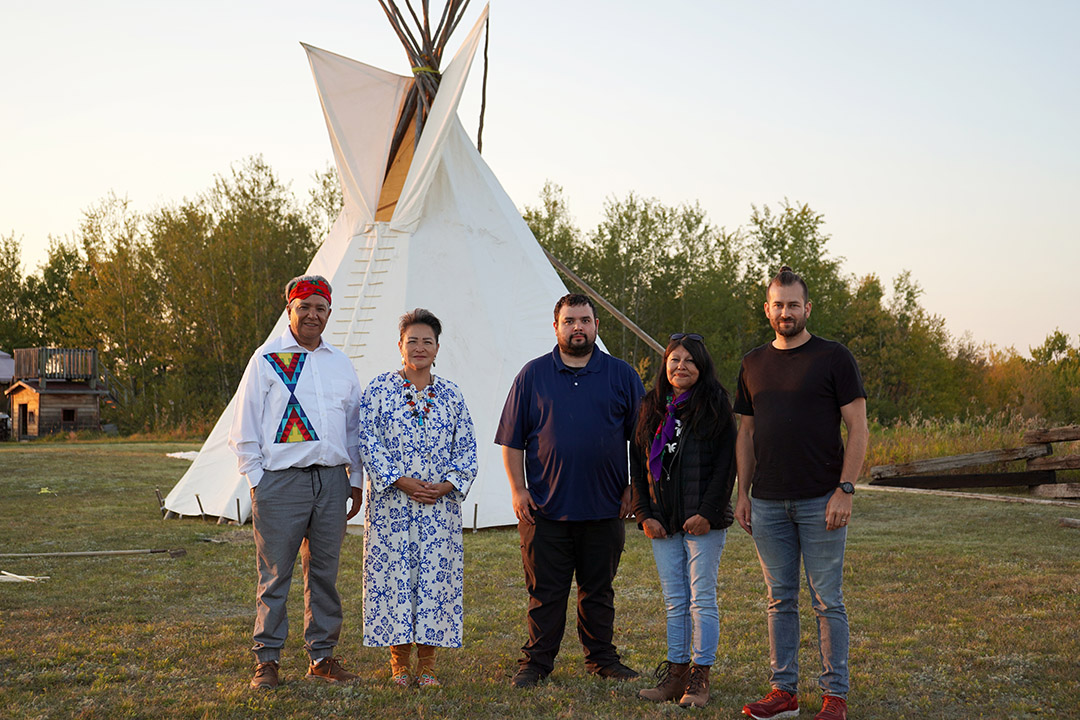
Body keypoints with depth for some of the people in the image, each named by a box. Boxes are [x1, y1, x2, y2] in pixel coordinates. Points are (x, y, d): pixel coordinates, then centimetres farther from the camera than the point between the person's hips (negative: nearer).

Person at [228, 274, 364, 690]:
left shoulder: (340, 364, 15)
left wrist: (356, 480, 14)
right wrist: (257, 480, -4)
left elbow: (354, 426, 21)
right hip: (281, 480, -4)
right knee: (274, 574, 0)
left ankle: (322, 656, 18)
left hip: (332, 480, 4)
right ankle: (267, 660, 10)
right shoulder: (267, 359, 3)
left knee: (324, 573, 9)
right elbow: (245, 429, 2)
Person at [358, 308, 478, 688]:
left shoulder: (450, 394, 9)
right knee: (393, 571, -1)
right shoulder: (380, 389, 2)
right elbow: (368, 441, -5)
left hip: (440, 503, 2)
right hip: (391, 502, -2)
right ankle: (400, 662, 11)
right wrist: (400, 480, -13)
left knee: (436, 572, 1)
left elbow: (466, 447, 8)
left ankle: (427, 663, 11)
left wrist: (448, 484, -7)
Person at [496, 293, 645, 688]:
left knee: (598, 589, 11)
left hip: (605, 507, 1)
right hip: (545, 507, -1)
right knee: (545, 591, 3)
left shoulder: (621, 375, 6)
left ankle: (602, 658, 23)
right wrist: (518, 490, -3)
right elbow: (511, 440, 5)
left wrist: (633, 488, 2)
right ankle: (536, 662, 13)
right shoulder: (533, 375, 4)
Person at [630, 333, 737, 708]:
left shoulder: (715, 406, -3)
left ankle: (700, 678, 9)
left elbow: (725, 463, -7)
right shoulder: (651, 407, 10)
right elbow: (638, 463, 11)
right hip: (663, 522, 4)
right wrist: (645, 514, 2)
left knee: (702, 598, 1)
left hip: (703, 521, -4)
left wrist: (708, 512, -14)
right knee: (674, 600, 10)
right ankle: (675, 674, 17)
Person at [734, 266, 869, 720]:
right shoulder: (754, 364, 12)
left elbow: (858, 431, -5)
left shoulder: (833, 358, -2)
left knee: (827, 601, 1)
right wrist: (743, 493, 10)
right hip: (768, 503, 4)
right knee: (780, 600, 10)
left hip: (820, 502, -4)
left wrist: (845, 490, -13)